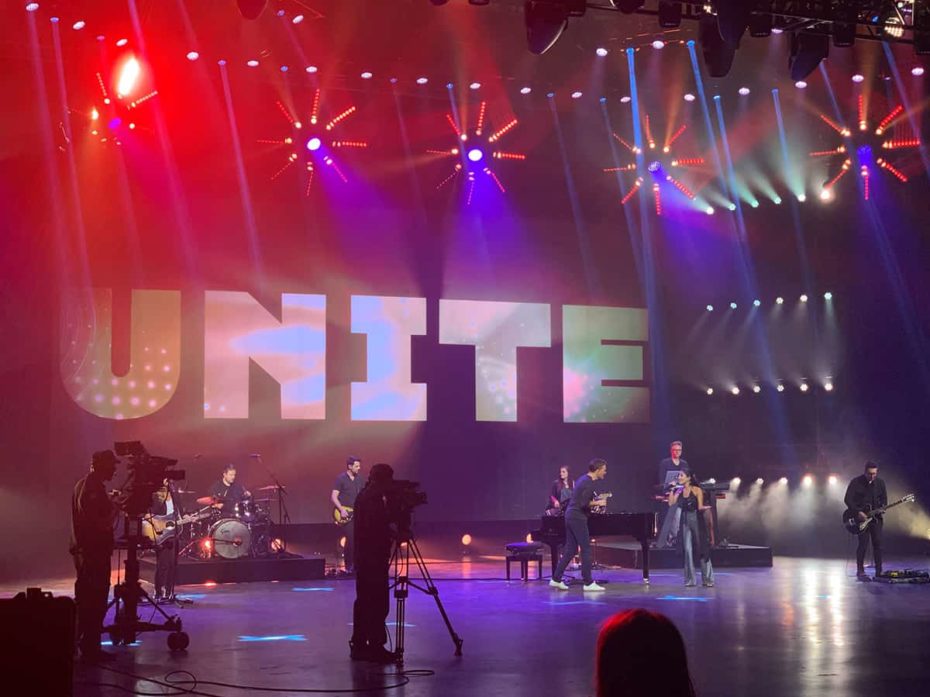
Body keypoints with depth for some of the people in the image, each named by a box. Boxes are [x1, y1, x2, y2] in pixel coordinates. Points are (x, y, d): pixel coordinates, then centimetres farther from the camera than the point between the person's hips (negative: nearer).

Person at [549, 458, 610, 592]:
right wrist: (597, 503, -10)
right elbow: (584, 503, -22)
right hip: (578, 518, -10)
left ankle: (556, 579, 12)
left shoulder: (583, 479, 14)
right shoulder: (589, 483, -16)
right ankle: (588, 583, -1)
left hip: (570, 516, 10)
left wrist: (595, 499, 15)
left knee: (570, 550, 12)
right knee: (586, 550, -4)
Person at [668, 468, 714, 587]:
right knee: (688, 549, 1)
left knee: (702, 548, -1)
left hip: (696, 520, -4)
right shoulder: (679, 491, 7)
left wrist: (705, 507, -27)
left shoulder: (696, 490, -5)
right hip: (685, 521, 4)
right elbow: (671, 503, -1)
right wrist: (673, 490, -1)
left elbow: (700, 507, -7)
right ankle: (690, 579, 6)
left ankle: (707, 579, 4)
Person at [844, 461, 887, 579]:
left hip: (875, 517, 4)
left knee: (877, 543, -2)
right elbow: (848, 499, -9)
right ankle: (860, 570, 2)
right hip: (860, 517, -4)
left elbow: (884, 499, 13)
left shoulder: (880, 483, 6)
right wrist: (858, 512, -17)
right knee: (863, 543, -10)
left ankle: (879, 571, 4)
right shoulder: (856, 482, -7)